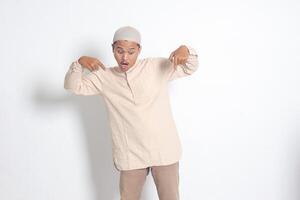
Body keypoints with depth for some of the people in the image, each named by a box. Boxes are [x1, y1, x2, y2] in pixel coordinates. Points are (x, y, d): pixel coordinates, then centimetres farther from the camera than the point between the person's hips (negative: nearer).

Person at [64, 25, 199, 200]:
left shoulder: (156, 66, -2)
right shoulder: (104, 77, 1)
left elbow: (190, 68, 6)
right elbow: (73, 86, 1)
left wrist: (185, 49, -16)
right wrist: (79, 63, -18)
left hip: (164, 150, 0)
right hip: (131, 154, 1)